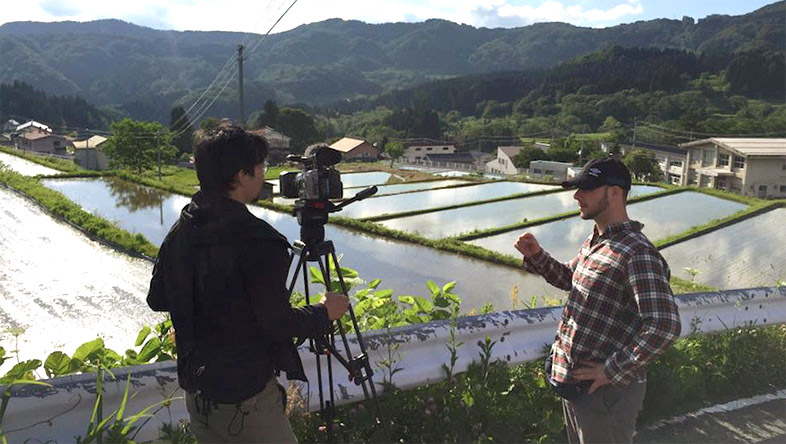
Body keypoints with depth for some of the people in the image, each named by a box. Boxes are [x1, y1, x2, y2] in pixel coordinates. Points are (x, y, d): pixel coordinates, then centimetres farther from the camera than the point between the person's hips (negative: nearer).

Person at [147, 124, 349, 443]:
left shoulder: (179, 232, -1)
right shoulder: (258, 241, -25)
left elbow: (156, 299, 8)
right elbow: (278, 323, -22)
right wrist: (325, 313, -5)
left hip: (195, 388, 7)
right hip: (246, 395, -7)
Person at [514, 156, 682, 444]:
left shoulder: (637, 253, -23)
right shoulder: (592, 244, 7)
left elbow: (664, 326, -31)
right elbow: (568, 278, 24)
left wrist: (612, 372, -24)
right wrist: (536, 256, 5)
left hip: (604, 392, -9)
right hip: (571, 382, 9)